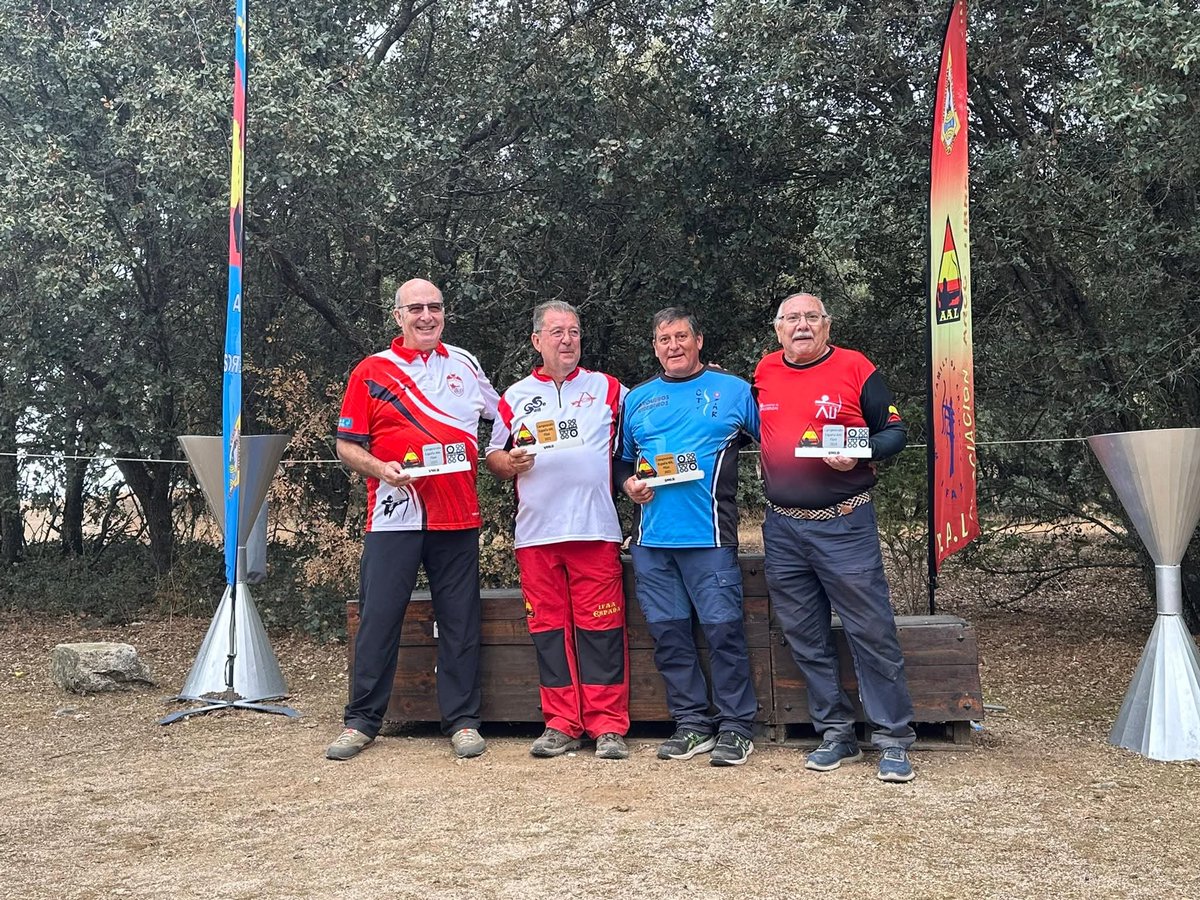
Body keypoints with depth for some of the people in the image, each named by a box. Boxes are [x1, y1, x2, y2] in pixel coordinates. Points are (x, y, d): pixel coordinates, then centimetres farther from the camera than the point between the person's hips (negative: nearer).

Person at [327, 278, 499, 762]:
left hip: (457, 518, 2)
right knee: (378, 619, 0)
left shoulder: (465, 365, 13)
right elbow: (347, 445, 3)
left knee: (460, 623, 5)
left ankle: (463, 721, 13)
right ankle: (362, 721, 12)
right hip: (393, 517, -2)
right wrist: (381, 469, -15)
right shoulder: (371, 372, 5)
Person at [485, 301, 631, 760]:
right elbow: (493, 457, 16)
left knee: (601, 626, -4)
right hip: (536, 532, 2)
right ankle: (561, 724, 11)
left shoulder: (607, 389, 12)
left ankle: (608, 725, 2)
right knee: (548, 627, 3)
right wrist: (510, 463, -2)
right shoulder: (516, 397, 15)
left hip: (595, 528, -2)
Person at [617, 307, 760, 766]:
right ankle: (692, 723, 18)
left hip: (709, 534, -4)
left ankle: (736, 727, 6)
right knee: (668, 633, 6)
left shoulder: (733, 390, 7)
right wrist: (629, 484, 5)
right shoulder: (637, 400, 17)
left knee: (723, 628, -6)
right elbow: (623, 460, 24)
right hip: (651, 538, 4)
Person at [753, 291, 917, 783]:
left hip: (843, 524, -4)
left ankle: (893, 739, 7)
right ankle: (835, 732, 22)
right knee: (805, 637, 9)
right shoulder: (763, 373, 10)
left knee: (872, 631, -3)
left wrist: (857, 455, -16)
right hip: (782, 527, 5)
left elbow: (895, 432, 0)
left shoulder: (856, 368, -2)